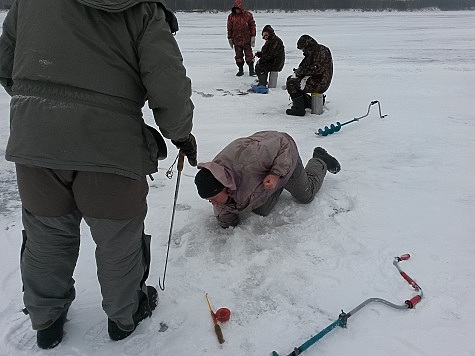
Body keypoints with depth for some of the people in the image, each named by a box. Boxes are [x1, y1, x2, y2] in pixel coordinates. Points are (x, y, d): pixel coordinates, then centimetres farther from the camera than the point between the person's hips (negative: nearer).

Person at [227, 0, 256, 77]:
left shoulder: (248, 15, -3)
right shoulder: (231, 16, 2)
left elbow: (252, 26, 0)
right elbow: (229, 28, 8)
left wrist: (253, 36, -6)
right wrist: (230, 38, 6)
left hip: (247, 39, -2)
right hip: (236, 40, 2)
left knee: (249, 55, -1)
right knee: (238, 56, 8)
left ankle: (251, 70, 7)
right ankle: (241, 70, 19)